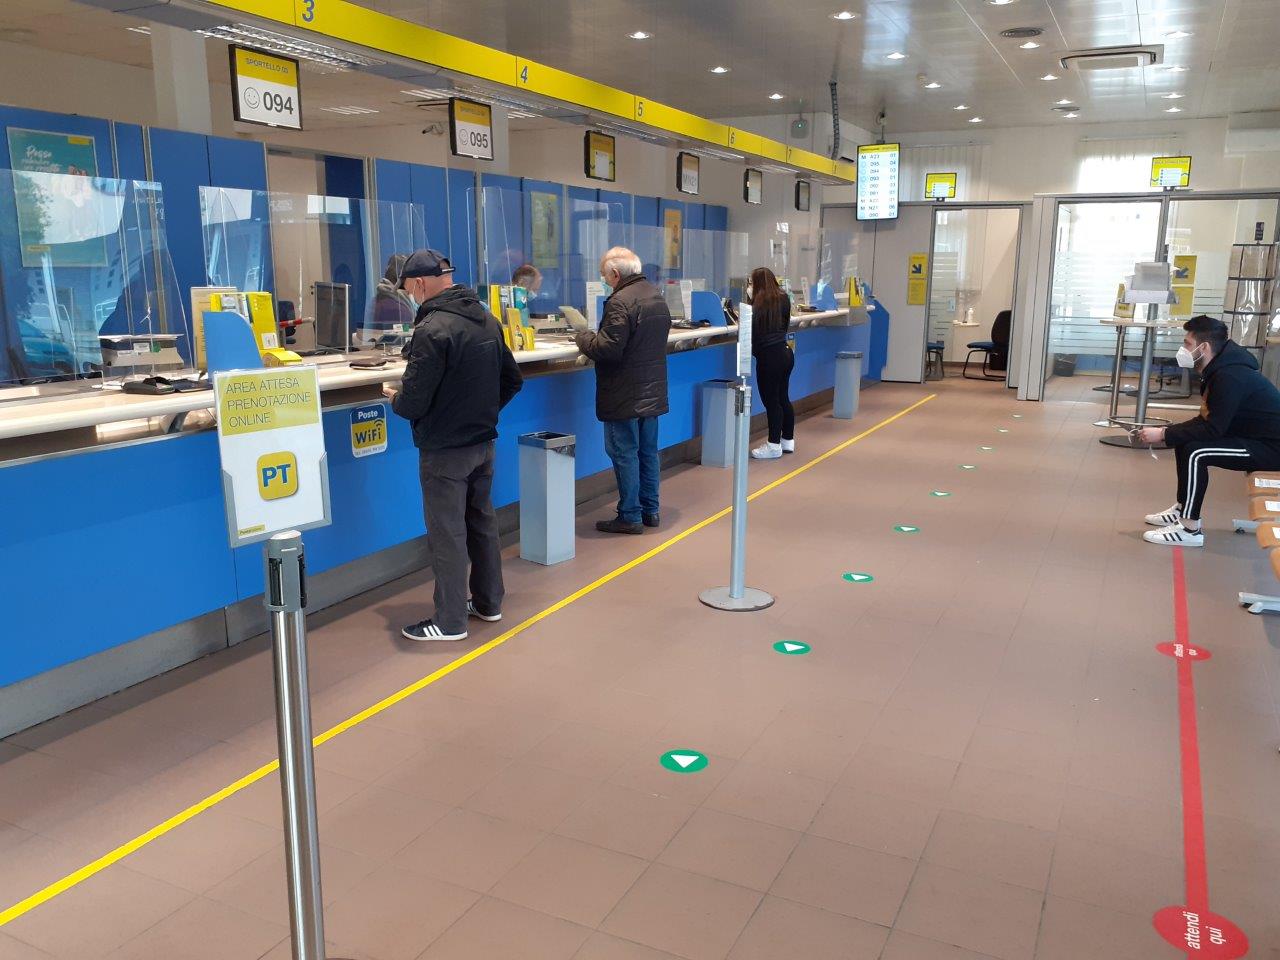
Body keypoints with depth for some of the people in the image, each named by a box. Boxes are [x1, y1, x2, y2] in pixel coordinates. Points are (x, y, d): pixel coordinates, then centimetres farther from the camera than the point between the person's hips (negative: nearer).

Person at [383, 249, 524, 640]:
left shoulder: (432, 329, -21)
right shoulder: (487, 320, 5)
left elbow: (414, 401, -22)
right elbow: (512, 380, 12)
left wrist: (395, 398, -1)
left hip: (444, 450, -8)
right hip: (483, 443, 8)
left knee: (447, 534, 2)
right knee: (482, 523, 19)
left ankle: (451, 620, 13)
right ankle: (488, 603, 32)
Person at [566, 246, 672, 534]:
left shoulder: (621, 301, -20)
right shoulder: (657, 295, 10)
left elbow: (608, 349, -23)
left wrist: (582, 333, -6)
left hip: (625, 396, -9)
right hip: (653, 390, 9)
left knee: (625, 453, 0)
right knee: (648, 451, 16)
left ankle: (630, 516, 6)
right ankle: (650, 510, 24)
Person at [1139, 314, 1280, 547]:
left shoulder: (1230, 377, -26)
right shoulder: (1220, 369, 4)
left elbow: (1212, 429, -27)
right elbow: (1207, 421, 10)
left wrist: (1163, 434, -22)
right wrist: (1168, 432, -1)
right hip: (1254, 437, 10)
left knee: (1196, 453, -24)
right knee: (1184, 441, 10)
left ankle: (1189, 529, -15)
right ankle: (1183, 510, 19)